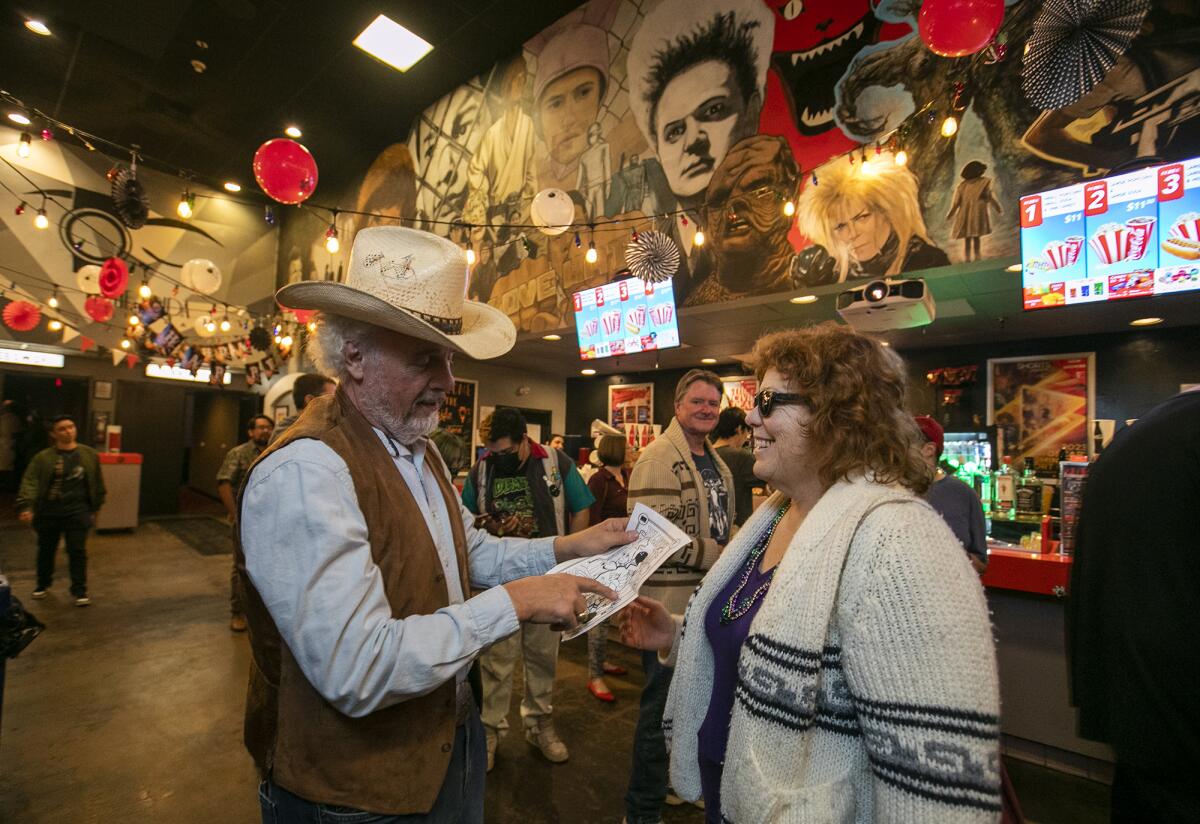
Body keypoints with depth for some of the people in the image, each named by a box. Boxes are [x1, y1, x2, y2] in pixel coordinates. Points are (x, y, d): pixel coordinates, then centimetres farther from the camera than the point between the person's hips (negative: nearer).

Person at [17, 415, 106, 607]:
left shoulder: (89, 454, 2)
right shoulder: (43, 457, -3)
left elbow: (97, 483, 8)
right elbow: (30, 482, -12)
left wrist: (95, 509, 8)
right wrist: (25, 506, -27)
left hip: (77, 511, -1)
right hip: (48, 511, 1)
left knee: (77, 550, -1)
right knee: (46, 550, 16)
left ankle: (79, 590, 7)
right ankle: (43, 584, 38)